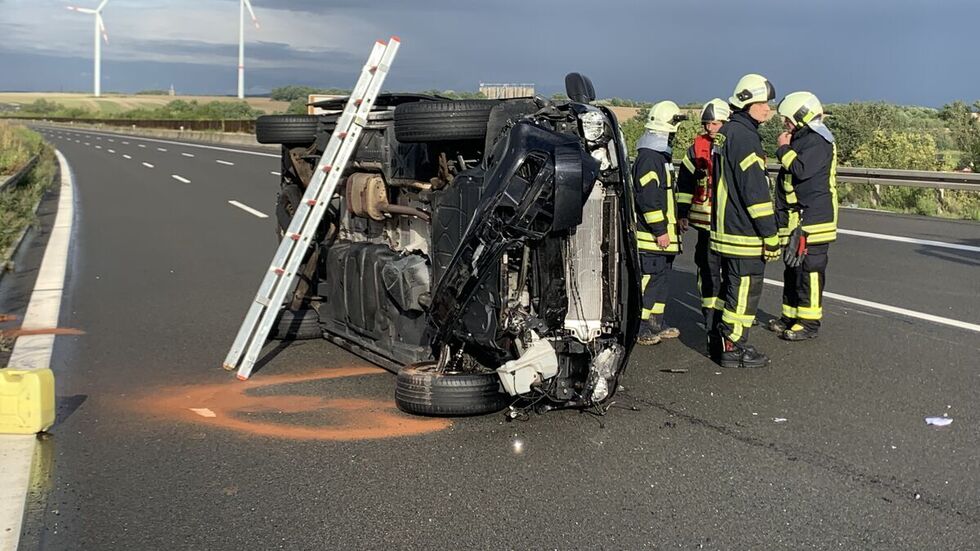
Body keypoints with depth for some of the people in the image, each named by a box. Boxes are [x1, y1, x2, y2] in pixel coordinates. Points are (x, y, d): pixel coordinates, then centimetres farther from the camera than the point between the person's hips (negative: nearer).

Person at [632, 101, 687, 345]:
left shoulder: (661, 156, 18)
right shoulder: (648, 158, -17)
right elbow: (648, 198, -23)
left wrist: (670, 227, 24)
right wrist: (660, 230, -21)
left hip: (663, 234, 11)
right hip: (651, 235, -11)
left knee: (661, 277, 16)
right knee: (648, 278, -6)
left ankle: (656, 324, 25)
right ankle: (639, 328, 0)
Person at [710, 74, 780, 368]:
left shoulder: (725, 133, 14)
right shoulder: (745, 137, -17)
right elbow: (756, 191, -21)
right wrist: (770, 235, -17)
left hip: (725, 229, 10)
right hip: (745, 234, -10)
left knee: (731, 286, 18)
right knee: (744, 290, -1)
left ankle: (724, 337, 28)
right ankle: (733, 347, 6)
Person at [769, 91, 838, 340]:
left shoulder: (818, 142, -13)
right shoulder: (802, 140, 18)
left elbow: (800, 170, -26)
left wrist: (784, 148, -15)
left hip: (812, 220, -10)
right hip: (795, 219, 10)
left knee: (809, 270, -6)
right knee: (793, 269, 16)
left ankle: (809, 322, -1)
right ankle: (790, 316, 25)